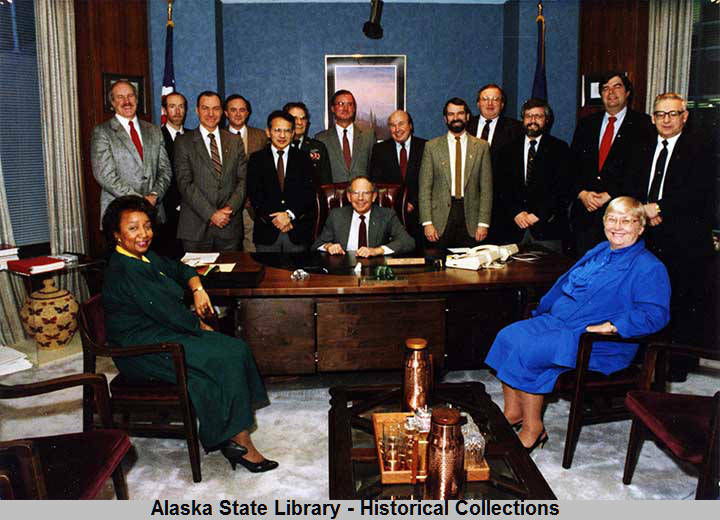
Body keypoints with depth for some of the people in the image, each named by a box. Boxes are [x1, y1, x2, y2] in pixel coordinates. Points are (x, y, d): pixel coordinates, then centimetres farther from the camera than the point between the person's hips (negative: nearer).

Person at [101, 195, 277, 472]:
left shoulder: (145, 257, 11)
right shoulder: (123, 270, -19)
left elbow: (180, 269, 25)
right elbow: (168, 312, -20)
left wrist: (198, 289, 4)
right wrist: (201, 326, -6)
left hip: (160, 335, 10)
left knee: (236, 348, -7)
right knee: (227, 358, -20)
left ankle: (234, 438, -6)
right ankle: (238, 440, -9)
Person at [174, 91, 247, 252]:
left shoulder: (235, 141, 12)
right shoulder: (183, 142, 2)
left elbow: (243, 179, 7)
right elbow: (185, 183, -7)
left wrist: (230, 208, -10)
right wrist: (211, 214, -14)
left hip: (230, 226, 3)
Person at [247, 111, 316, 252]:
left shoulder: (303, 159, 8)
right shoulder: (256, 159, 7)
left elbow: (309, 193, -1)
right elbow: (254, 194, -2)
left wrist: (290, 215, -15)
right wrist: (274, 219, -13)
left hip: (297, 233, 0)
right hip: (266, 231, 0)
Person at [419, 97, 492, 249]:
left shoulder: (481, 146, 7)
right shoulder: (432, 146, 5)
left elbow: (486, 188, 4)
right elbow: (425, 187, 2)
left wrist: (483, 223, -3)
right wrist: (427, 222, -6)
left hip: (470, 217, 1)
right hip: (440, 218, 0)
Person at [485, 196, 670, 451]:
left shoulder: (650, 267, -7)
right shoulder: (600, 251, 18)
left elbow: (655, 314, -19)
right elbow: (567, 280, 28)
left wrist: (609, 326, -27)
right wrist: (545, 308, 18)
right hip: (557, 321, 8)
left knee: (526, 352, -25)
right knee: (508, 336, -10)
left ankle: (533, 427, -9)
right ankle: (512, 412, -2)